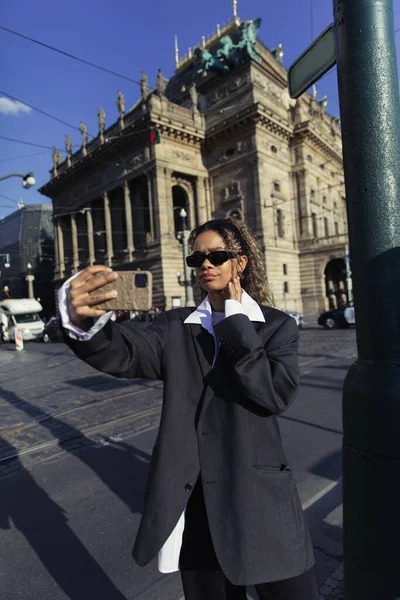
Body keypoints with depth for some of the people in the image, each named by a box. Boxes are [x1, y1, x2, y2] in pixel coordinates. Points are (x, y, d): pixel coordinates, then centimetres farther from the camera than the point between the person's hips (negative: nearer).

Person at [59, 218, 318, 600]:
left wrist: (236, 323, -15)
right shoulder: (176, 327, 3)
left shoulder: (277, 326, -2)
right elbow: (128, 353, -17)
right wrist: (83, 321, -37)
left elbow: (277, 393, -18)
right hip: (193, 501, 2)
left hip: (258, 499, -2)